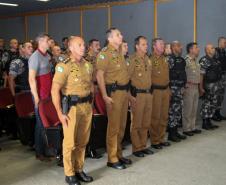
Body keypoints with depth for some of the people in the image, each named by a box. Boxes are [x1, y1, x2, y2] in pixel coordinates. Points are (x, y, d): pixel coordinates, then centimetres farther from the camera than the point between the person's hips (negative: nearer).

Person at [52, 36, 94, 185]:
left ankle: (79, 170, 26)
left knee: (83, 141, 12)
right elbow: (55, 91, -15)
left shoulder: (88, 65, 10)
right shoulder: (64, 66, -11)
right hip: (71, 107, -6)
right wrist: (60, 113, -16)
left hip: (87, 107, 6)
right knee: (70, 142, 1)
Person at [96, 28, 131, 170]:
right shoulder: (105, 53, -11)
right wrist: (105, 95, -22)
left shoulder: (120, 52, 16)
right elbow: (99, 75, -17)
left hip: (124, 92, 9)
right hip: (114, 92, -8)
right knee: (114, 126, -4)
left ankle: (119, 154, 26)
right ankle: (112, 159, 5)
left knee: (122, 126, 14)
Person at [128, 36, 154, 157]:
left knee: (146, 123, 13)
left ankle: (143, 146, 24)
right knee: (136, 123, 0)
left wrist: (150, 90, 17)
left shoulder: (148, 59, 14)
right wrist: (130, 95, -16)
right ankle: (136, 148, 10)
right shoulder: (132, 59, -9)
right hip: (137, 94, -7)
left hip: (148, 93, 7)